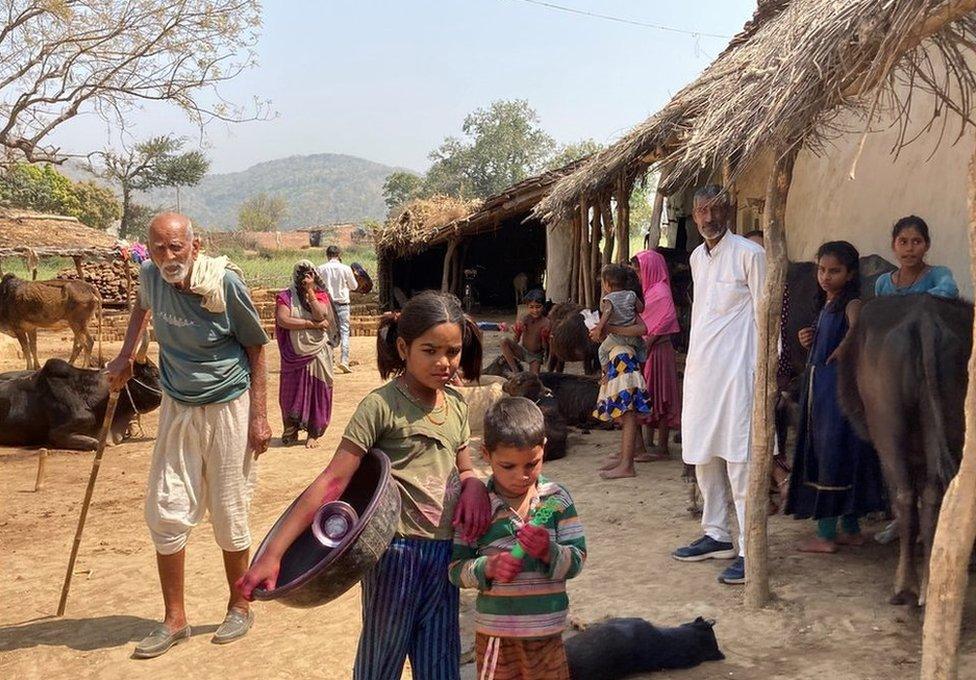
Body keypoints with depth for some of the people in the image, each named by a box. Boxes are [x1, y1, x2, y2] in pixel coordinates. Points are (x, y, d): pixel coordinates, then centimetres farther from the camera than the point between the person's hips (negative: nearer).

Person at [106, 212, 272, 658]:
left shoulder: (225, 282, -18)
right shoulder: (150, 277, -5)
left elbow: (256, 349, -9)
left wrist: (258, 417, -12)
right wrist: (125, 356, 12)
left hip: (227, 408, -4)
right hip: (177, 408, 5)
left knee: (228, 515, 5)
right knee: (165, 512, 3)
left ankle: (240, 608, 25)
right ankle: (175, 620, 17)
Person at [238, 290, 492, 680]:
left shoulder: (456, 406, 7)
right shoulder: (382, 405, -11)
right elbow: (333, 481, -16)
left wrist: (474, 486, -5)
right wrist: (273, 553, -21)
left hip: (444, 553, 5)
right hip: (396, 551, -5)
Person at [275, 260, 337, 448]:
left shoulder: (321, 295, 5)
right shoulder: (285, 296, 0)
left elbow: (320, 315, -14)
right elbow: (282, 320, -16)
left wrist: (310, 291, -12)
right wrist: (312, 324, -15)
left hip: (317, 353, 1)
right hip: (294, 353, 0)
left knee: (316, 391, 2)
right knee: (292, 391, 5)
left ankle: (313, 433, 11)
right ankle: (290, 431, 20)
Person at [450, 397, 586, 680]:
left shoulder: (557, 499, -3)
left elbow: (577, 559, -2)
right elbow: (456, 569, -4)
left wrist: (549, 551, -22)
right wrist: (489, 567, -23)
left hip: (546, 631, 1)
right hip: (494, 633, -1)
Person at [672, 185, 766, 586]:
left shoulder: (749, 254, -7)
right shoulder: (697, 257, 15)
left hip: (736, 369, -8)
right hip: (700, 368, 8)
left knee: (739, 457, -9)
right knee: (702, 454, 12)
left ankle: (750, 549, -5)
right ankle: (716, 535, 24)